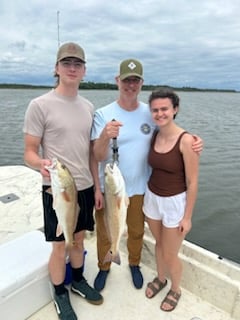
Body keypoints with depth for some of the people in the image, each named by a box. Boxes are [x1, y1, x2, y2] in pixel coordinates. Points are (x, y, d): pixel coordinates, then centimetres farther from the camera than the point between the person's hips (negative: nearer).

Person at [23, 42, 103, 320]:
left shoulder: (88, 107, 6)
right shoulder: (40, 105, -11)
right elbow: (30, 152, -10)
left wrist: (96, 186, 10)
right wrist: (41, 164, -33)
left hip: (85, 187, 5)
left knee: (78, 239, 20)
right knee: (60, 246, 9)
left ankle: (78, 281, 45)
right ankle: (60, 295, 35)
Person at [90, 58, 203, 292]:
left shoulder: (151, 113, -6)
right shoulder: (103, 114, -14)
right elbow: (98, 156, -20)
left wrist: (194, 142, -15)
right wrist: (105, 136, -42)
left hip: (139, 188, 2)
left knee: (136, 232, 24)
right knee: (105, 234, 18)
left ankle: (134, 264, 53)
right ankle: (104, 268, 48)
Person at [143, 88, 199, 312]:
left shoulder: (186, 140, -21)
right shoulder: (154, 136, -3)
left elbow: (192, 182, -16)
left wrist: (187, 217, -11)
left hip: (175, 203, -5)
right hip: (152, 198, 5)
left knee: (170, 254, 11)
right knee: (159, 243, 25)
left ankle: (175, 290, 42)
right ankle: (160, 279, 51)